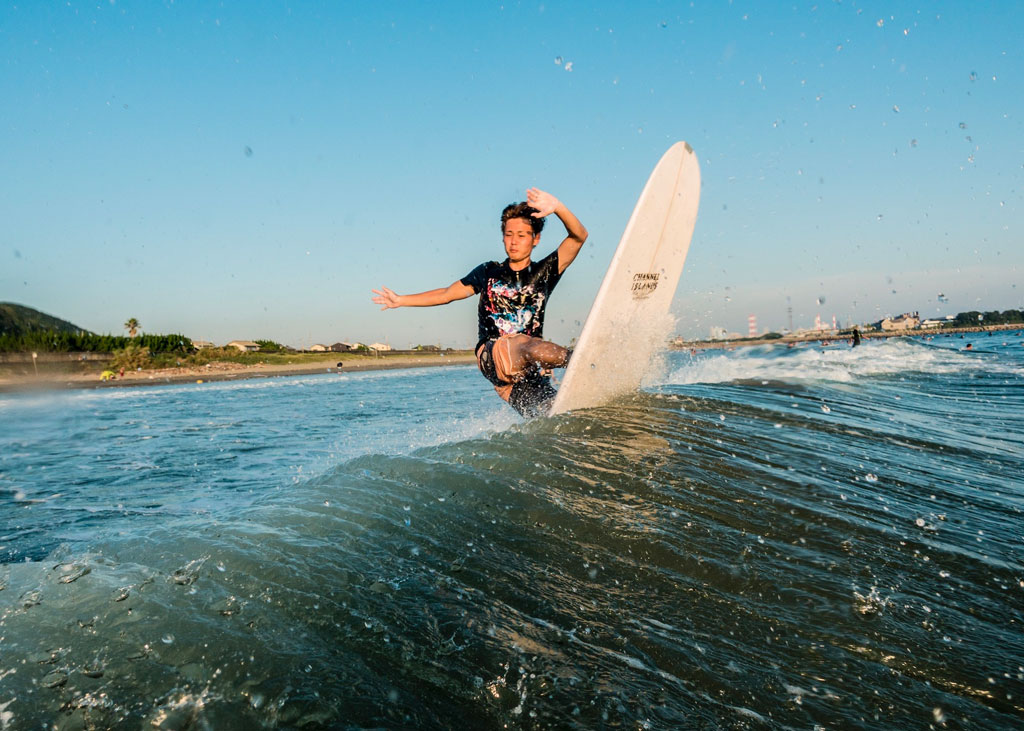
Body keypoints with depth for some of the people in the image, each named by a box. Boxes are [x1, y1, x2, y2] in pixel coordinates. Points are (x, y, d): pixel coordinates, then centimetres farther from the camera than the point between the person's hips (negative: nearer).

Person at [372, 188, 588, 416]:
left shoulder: (544, 272, 9)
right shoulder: (489, 272, 14)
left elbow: (578, 237, -3)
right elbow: (447, 293, 21)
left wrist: (557, 207, -22)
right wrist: (401, 300, 19)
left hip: (530, 367, 2)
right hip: (492, 355, -2)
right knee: (534, 347, -37)